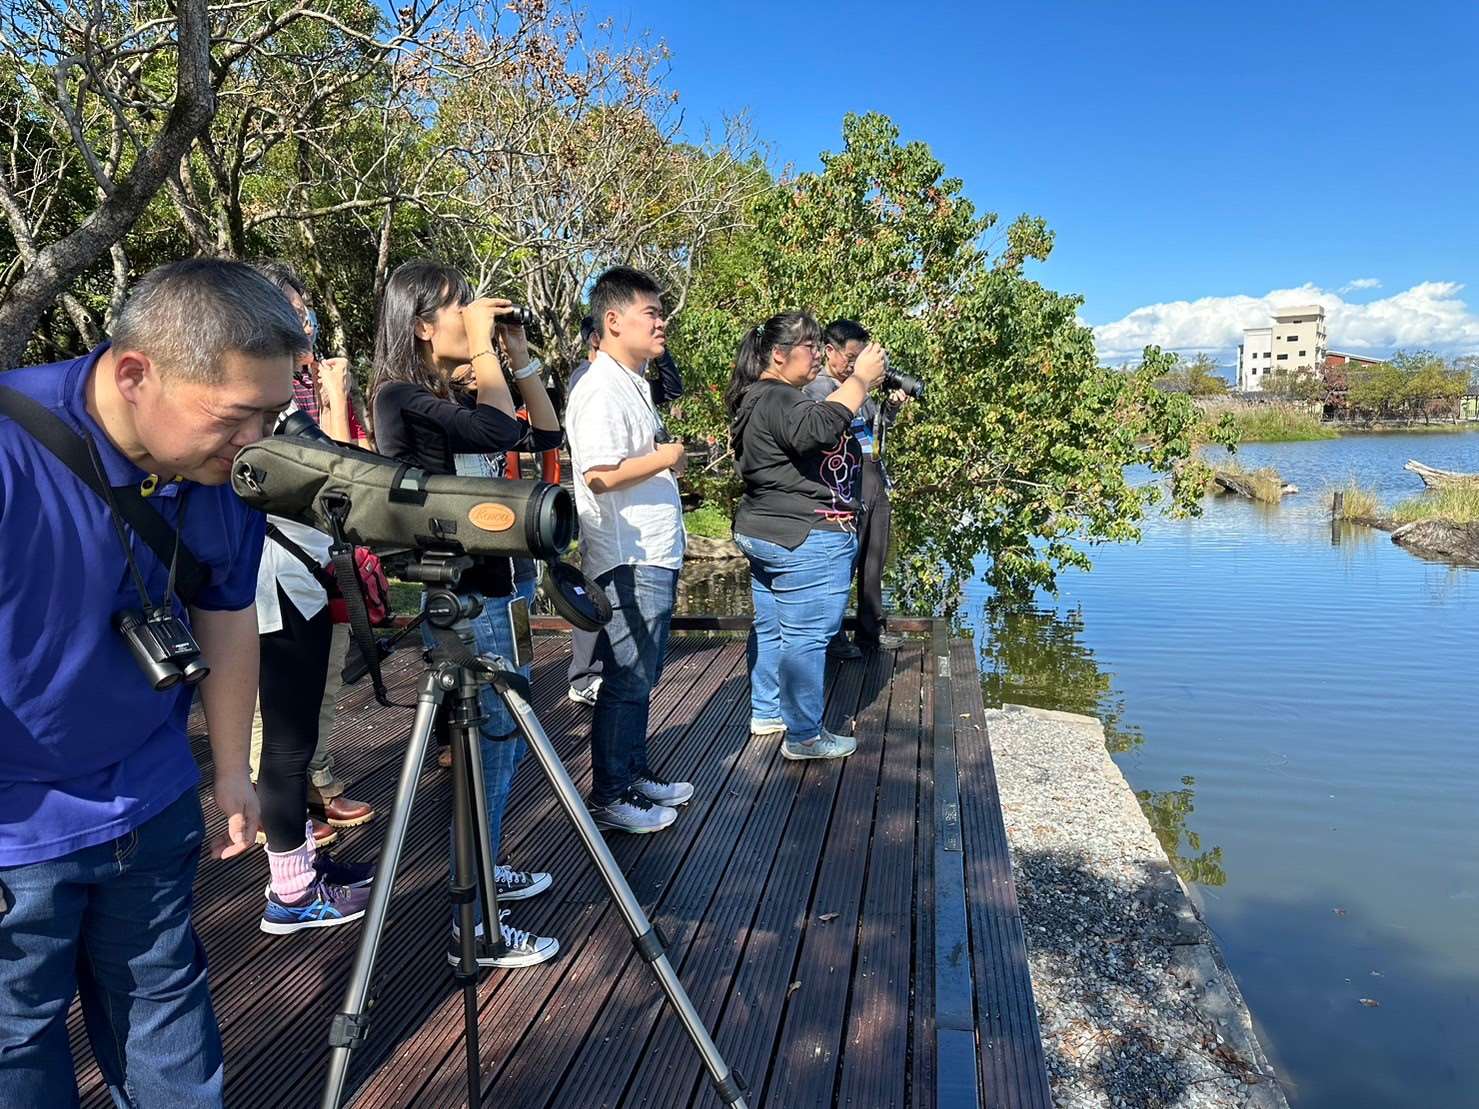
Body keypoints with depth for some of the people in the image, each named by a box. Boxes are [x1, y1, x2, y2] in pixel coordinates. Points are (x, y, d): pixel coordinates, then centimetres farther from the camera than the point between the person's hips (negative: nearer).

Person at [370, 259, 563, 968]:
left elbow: (545, 435, 14)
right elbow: (500, 431, -24)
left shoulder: (459, 392, 12)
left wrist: (518, 354, 7)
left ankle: (485, 871, 35)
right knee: (490, 743, -5)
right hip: (462, 599, -9)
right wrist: (483, 345, -14)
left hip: (501, 587, 9)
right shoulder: (402, 396, -13)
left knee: (506, 737, 18)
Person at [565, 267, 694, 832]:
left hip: (654, 555, 10)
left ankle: (634, 772, 31)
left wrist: (670, 463, 11)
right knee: (628, 680, -1)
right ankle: (609, 796, 11)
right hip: (628, 560, -10)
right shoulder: (600, 389, -17)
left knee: (642, 676, 18)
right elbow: (600, 475, -26)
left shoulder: (633, 382, 16)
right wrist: (664, 459, -15)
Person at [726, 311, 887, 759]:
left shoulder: (758, 398, 17)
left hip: (764, 534, 11)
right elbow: (819, 429, -37)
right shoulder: (778, 399, -19)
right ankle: (804, 736, 4)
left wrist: (863, 383, 10)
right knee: (806, 638, -4)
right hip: (806, 541, -11)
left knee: (771, 629, 18)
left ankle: (766, 714, 30)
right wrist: (860, 379, -27)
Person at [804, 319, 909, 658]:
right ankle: (833, 637, 8)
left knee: (874, 560, 13)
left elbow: (876, 423, 28)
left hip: (875, 481, 8)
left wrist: (891, 405, 8)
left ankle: (872, 629, 24)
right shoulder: (817, 388, -6)